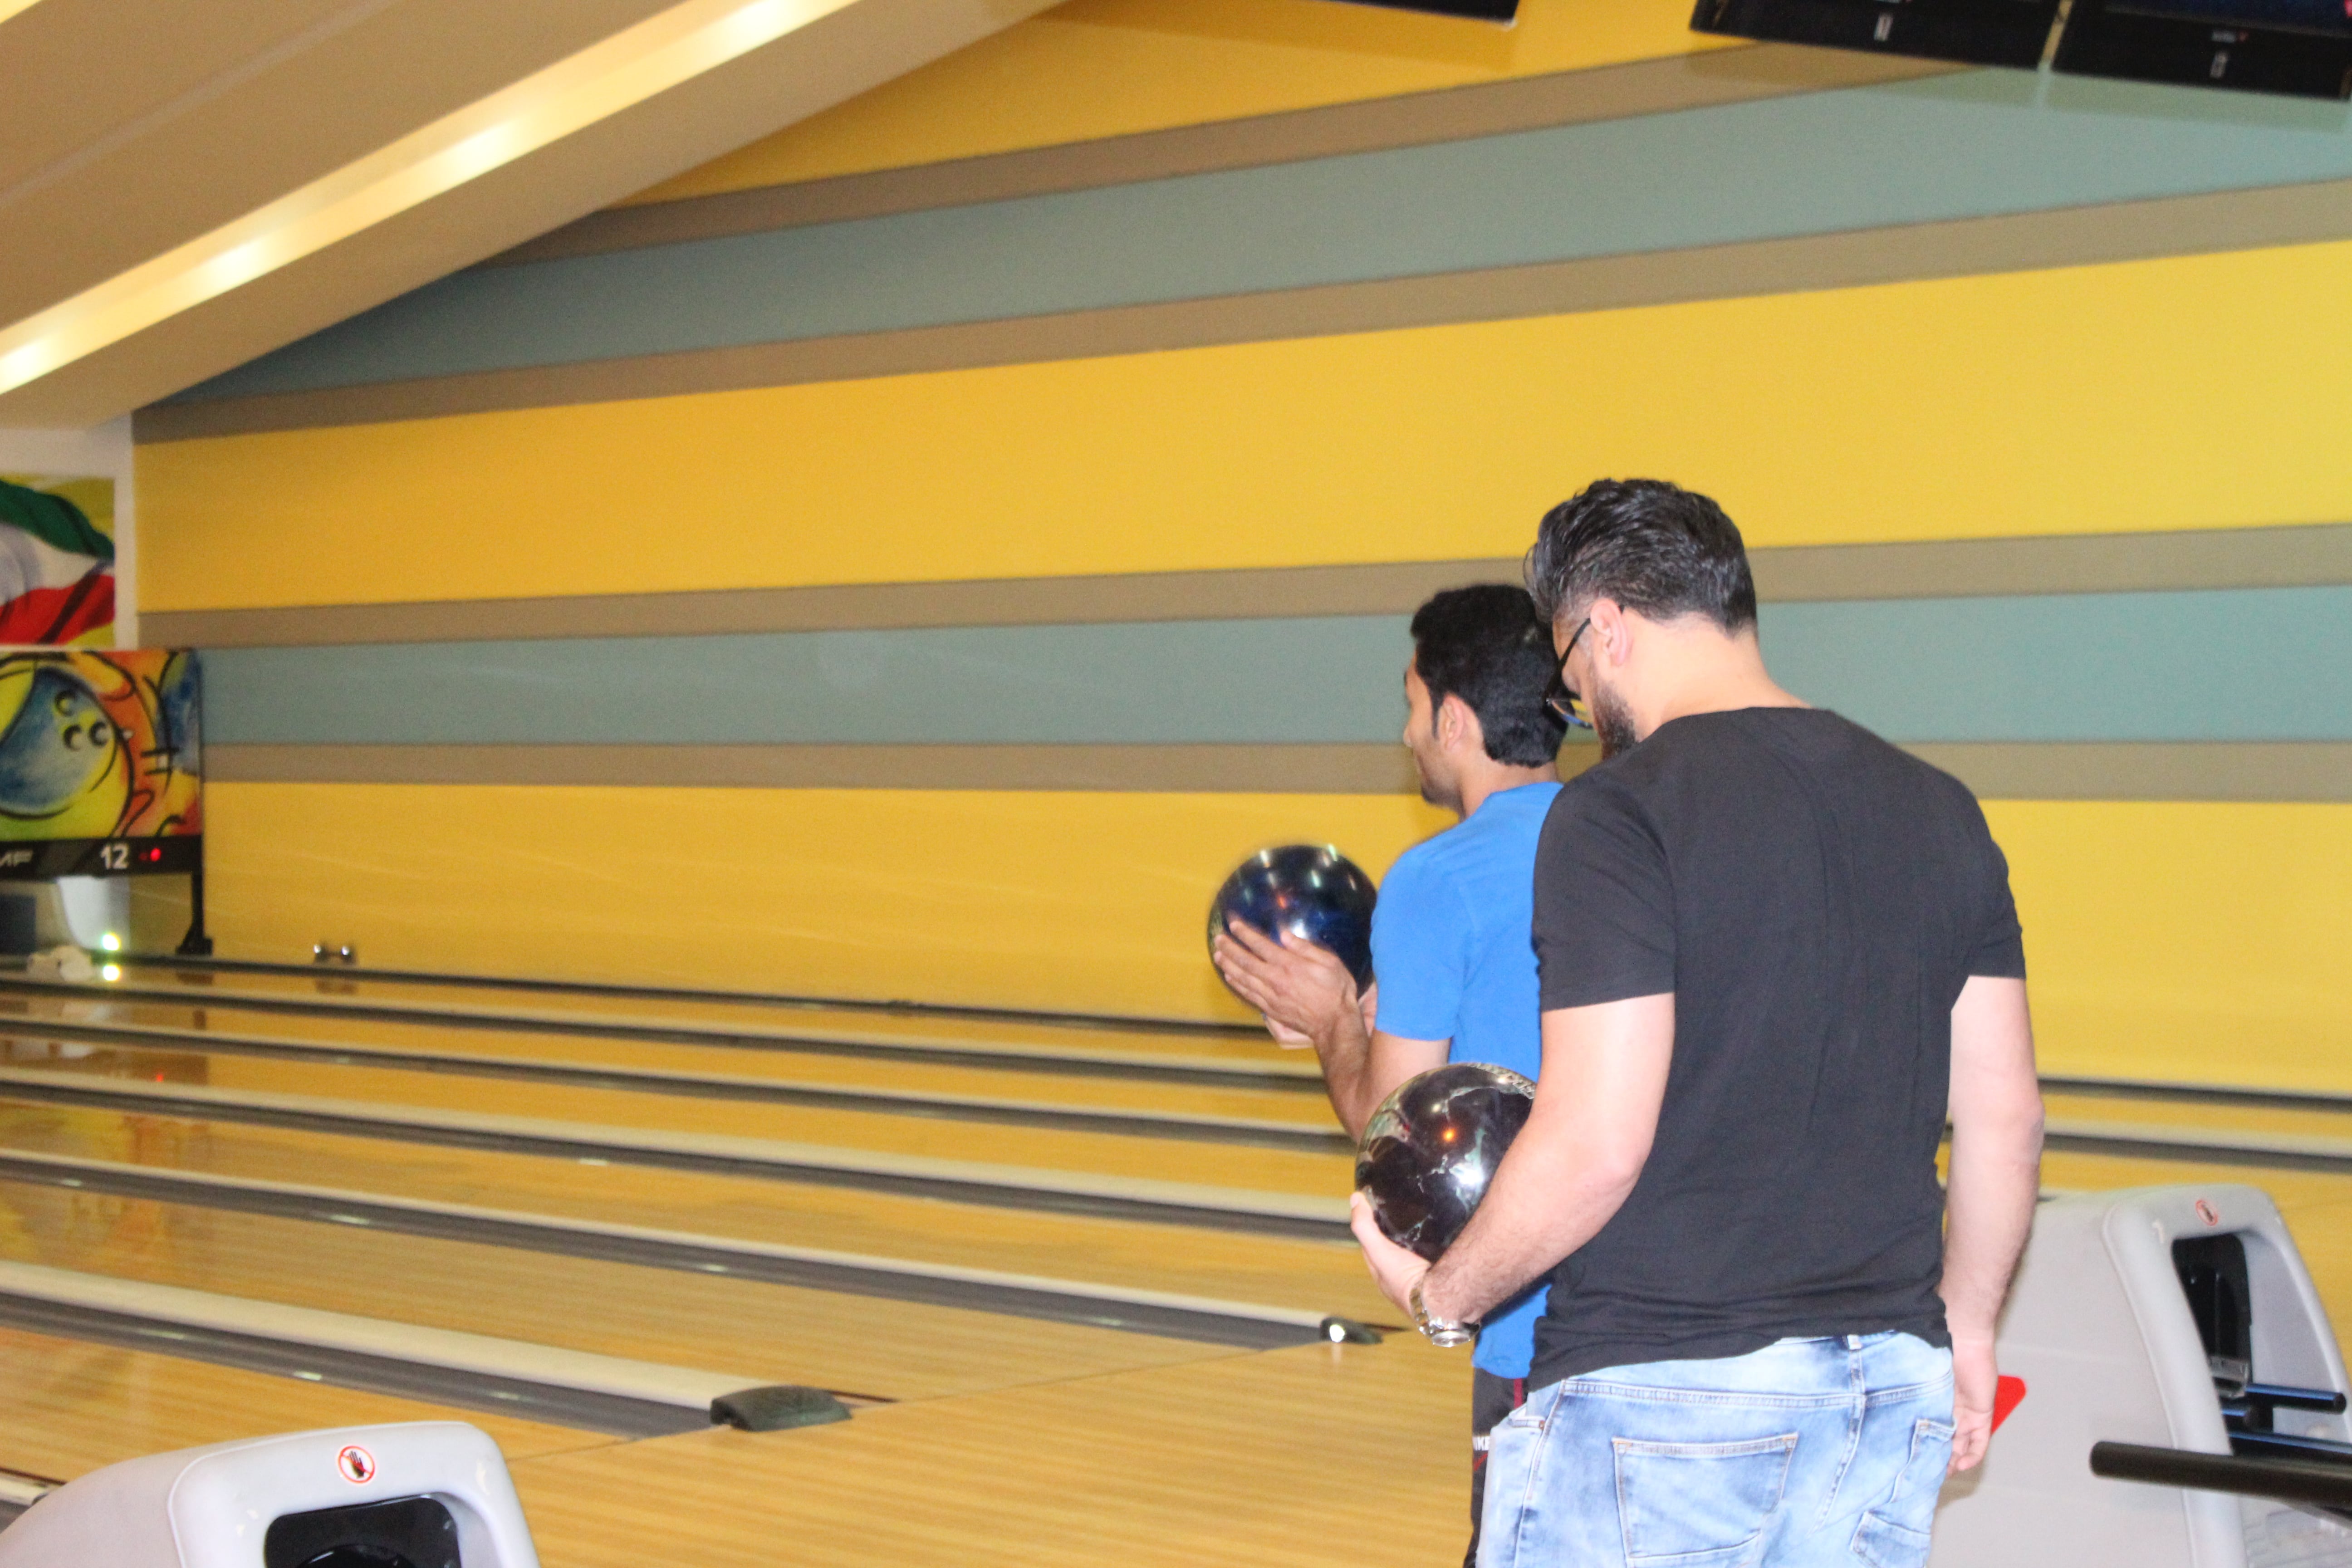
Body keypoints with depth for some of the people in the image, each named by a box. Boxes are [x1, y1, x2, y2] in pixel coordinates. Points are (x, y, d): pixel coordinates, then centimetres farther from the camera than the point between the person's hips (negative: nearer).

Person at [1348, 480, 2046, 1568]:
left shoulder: (1620, 815, -14)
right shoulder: (1939, 814, 7)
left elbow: (1593, 1146, -19)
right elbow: (2005, 1121, 9)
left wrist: (1441, 1295, -4)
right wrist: (1965, 1330, 21)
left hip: (1662, 1395, -6)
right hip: (1890, 1386, 7)